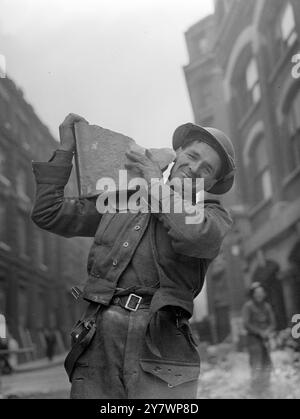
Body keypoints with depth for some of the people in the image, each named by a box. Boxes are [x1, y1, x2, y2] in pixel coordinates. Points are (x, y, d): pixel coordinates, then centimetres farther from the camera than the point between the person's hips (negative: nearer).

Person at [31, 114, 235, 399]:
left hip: (159, 350, -2)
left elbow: (193, 236, -15)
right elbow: (48, 213, 20)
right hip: (99, 347, 3)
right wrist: (66, 149, 21)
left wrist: (157, 183, 1)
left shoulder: (212, 215, 11)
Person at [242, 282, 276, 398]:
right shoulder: (248, 306, -9)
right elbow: (246, 324, -13)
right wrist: (260, 332, -16)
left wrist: (268, 331, -12)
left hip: (265, 339, 6)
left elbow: (272, 323, 8)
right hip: (253, 338, -6)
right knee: (256, 366, -10)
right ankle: (256, 392, -3)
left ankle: (265, 391, 19)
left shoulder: (267, 306, 8)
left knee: (267, 365, 7)